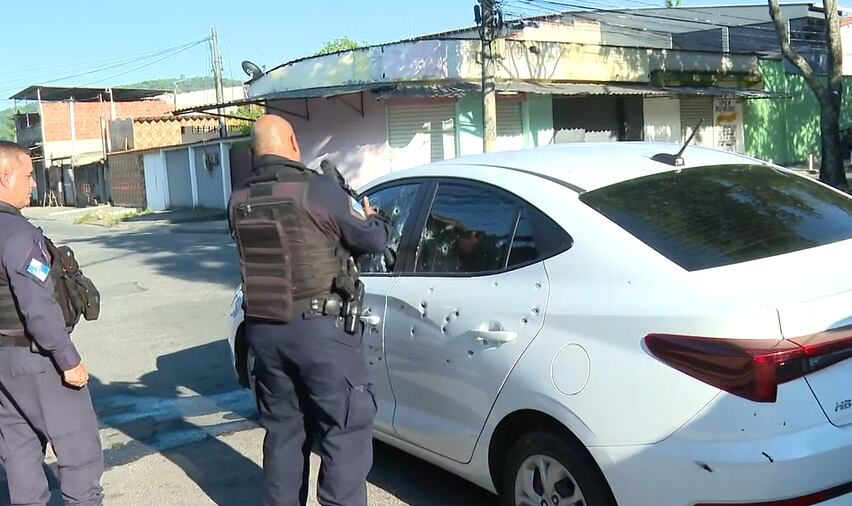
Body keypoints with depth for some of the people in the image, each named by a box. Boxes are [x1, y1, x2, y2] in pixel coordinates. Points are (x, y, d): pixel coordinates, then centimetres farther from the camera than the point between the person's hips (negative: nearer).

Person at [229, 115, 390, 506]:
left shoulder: (238, 202, 3)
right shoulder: (318, 189, -13)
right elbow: (373, 241, -5)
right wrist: (373, 219, 19)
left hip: (263, 330, 6)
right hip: (321, 330, -6)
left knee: (282, 430, 19)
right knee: (346, 432, 3)